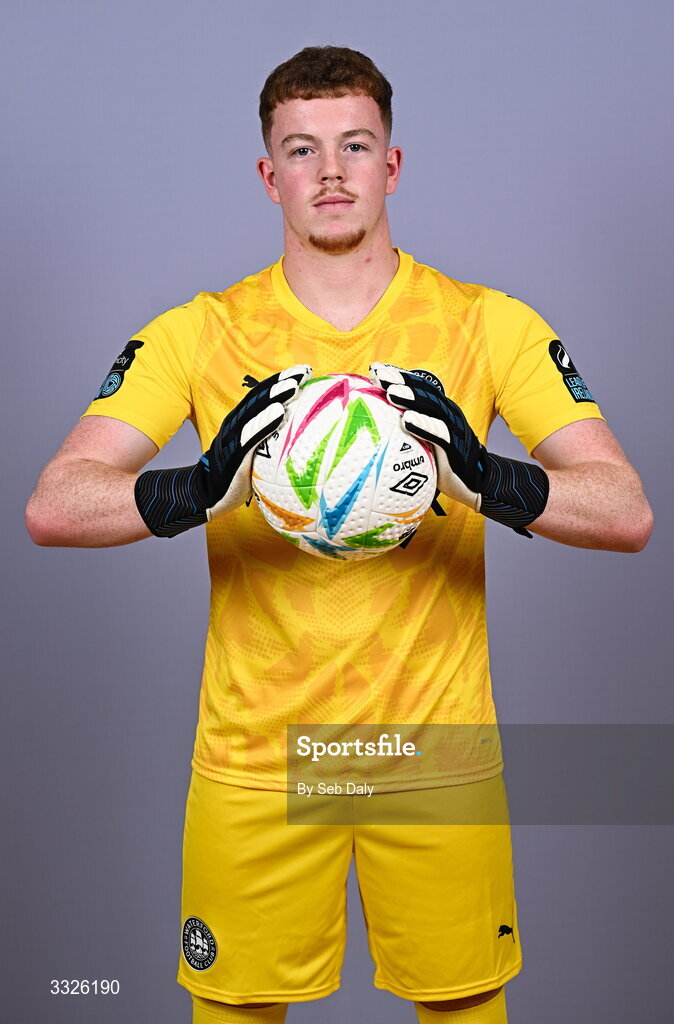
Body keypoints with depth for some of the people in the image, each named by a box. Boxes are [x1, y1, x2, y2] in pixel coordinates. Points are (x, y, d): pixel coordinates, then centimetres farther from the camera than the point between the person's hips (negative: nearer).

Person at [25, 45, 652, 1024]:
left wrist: (488, 479, -27)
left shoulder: (489, 324, -1)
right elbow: (53, 507, -10)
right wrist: (206, 486, -29)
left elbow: (627, 512, -7)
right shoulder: (199, 333, -1)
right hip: (252, 756, 0)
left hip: (437, 752, 1)